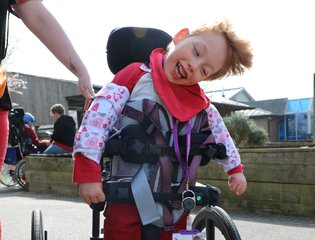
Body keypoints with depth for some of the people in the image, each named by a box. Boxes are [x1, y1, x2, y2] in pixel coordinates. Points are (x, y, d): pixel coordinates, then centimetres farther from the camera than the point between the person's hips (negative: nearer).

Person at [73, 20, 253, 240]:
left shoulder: (199, 100, 2)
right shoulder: (136, 75, -10)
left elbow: (219, 131, 19)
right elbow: (98, 116, -16)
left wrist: (235, 168, 23)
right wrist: (88, 173, -22)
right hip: (129, 192, -4)